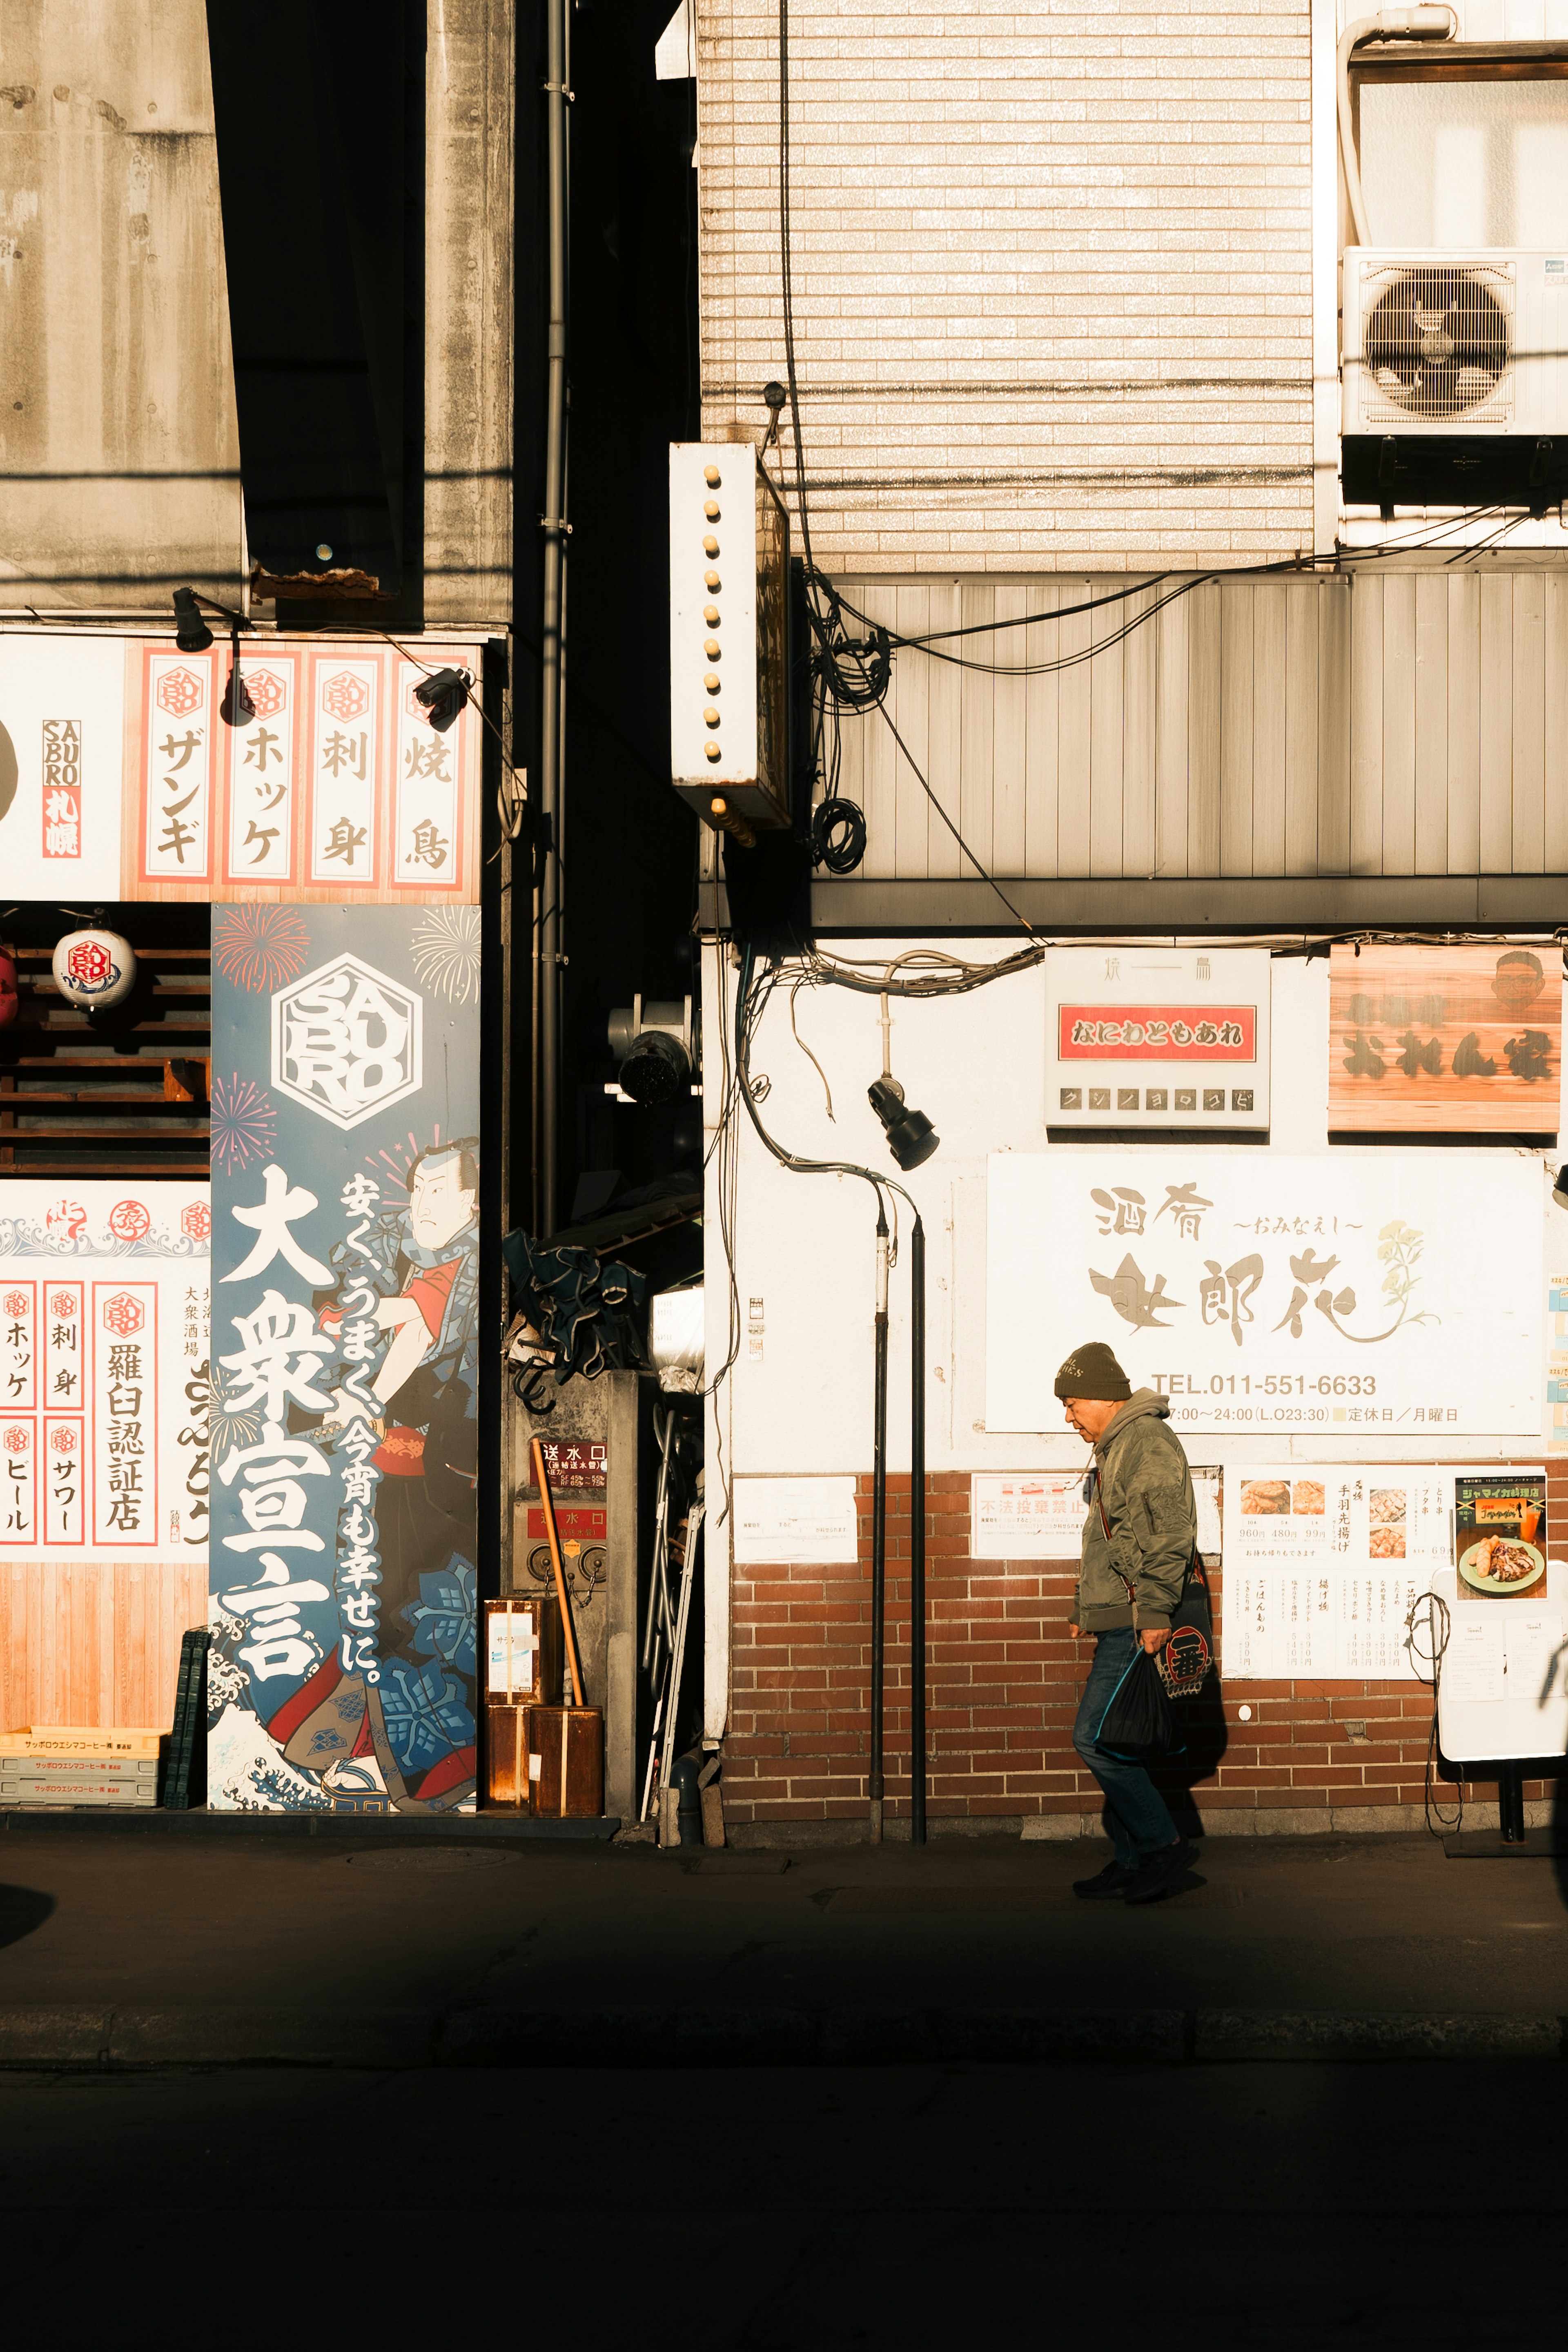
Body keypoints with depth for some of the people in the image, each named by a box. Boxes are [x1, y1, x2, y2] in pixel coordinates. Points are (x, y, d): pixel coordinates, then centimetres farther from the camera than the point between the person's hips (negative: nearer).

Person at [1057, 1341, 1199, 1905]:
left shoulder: (1148, 1441, -12)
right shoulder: (1116, 1448, 22)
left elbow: (1168, 1533, -21)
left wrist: (1155, 1610, -26)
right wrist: (1086, 1609, 29)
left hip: (1138, 1626, -11)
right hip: (1119, 1624, 11)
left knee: (1095, 1738, -13)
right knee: (1112, 1742, 10)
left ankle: (1163, 1845, -8)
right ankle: (1132, 1864, 14)